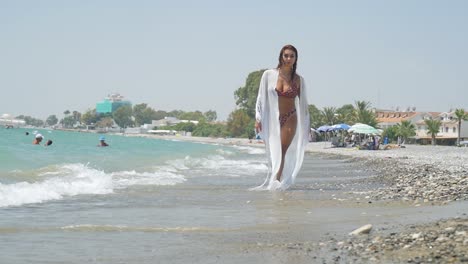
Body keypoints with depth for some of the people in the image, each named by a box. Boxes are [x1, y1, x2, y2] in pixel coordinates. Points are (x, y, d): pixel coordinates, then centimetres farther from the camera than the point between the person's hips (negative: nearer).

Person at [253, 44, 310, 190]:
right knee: (272, 152, 3)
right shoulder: (269, 75, 0)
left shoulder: (298, 79, 2)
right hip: (271, 119, 1)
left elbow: (302, 103, 8)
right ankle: (272, 182, 9)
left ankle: (278, 182, -10)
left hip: (290, 119, -1)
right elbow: (261, 97, 3)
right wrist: (258, 118, -3)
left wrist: (306, 125, 8)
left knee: (283, 151, -10)